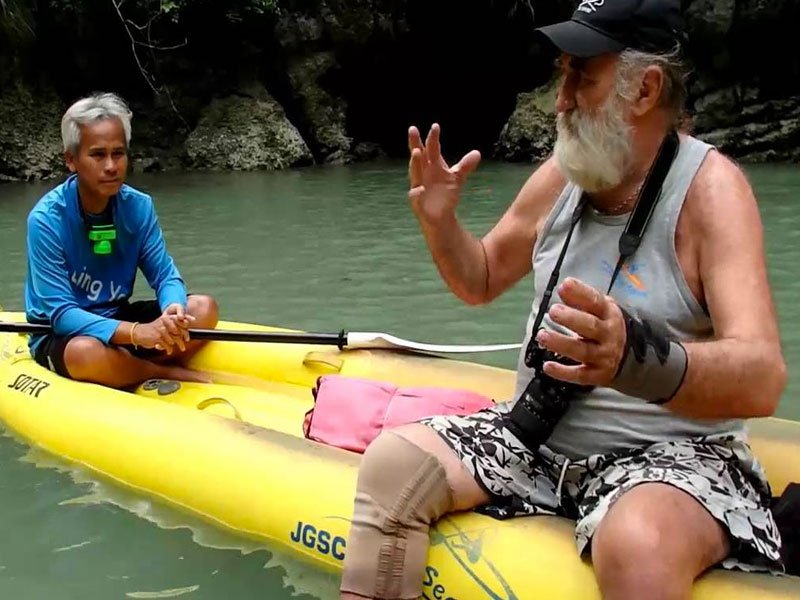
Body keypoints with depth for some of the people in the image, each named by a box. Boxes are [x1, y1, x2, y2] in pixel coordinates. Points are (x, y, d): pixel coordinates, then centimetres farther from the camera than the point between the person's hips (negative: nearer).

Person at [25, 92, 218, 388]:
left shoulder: (138, 206, -5)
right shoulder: (46, 219, -20)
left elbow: (165, 275, -5)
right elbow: (61, 313, -24)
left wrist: (174, 310, -31)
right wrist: (137, 332, -40)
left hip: (118, 319, 5)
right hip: (60, 336, -5)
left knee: (203, 308, -12)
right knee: (88, 352, -38)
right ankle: (170, 373, -12)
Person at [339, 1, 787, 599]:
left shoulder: (709, 186, -14)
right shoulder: (561, 174, 4)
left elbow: (762, 380, -27)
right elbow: (480, 281, 19)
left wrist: (641, 361, -47)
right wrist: (439, 219, -3)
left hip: (670, 453, -5)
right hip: (535, 437, 6)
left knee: (637, 545, -37)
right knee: (393, 458, -12)